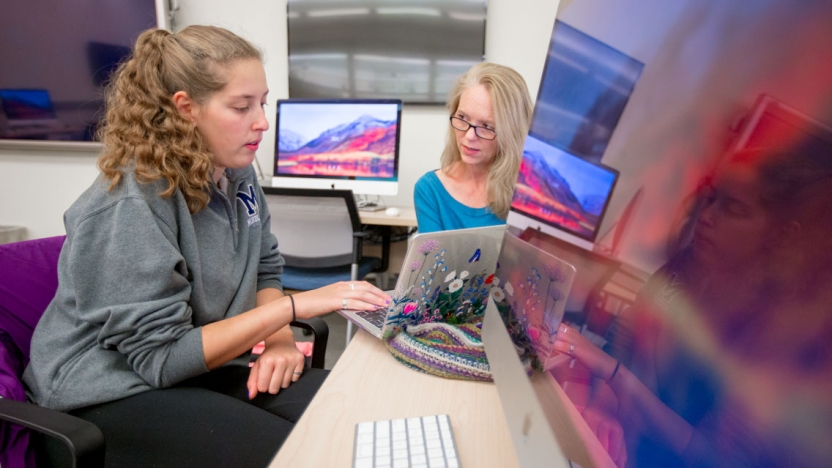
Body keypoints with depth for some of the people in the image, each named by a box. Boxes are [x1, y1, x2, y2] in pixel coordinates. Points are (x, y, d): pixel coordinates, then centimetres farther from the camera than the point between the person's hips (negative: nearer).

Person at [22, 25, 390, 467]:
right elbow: (161, 356, -22)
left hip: (199, 364, 6)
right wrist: (295, 306, -26)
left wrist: (279, 339, -11)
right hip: (114, 391, -6)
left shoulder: (236, 171, -1)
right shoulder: (131, 204, -24)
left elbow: (265, 269, 9)